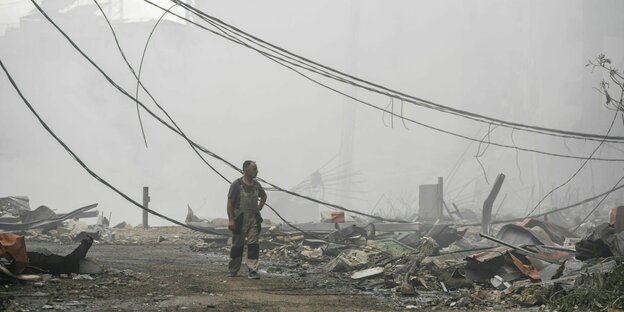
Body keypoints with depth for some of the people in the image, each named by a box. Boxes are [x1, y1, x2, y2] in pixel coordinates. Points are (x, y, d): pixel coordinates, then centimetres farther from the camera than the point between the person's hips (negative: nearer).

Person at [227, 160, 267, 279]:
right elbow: (230, 202, -9)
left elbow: (264, 196, 31)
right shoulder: (236, 184, -8)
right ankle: (233, 270, 19)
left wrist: (260, 207, 15)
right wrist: (231, 220, -16)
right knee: (237, 245, 5)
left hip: (254, 219, 4)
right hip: (240, 219, -4)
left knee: (253, 244, -6)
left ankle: (252, 271, -8)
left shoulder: (256, 185, 9)